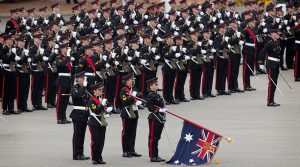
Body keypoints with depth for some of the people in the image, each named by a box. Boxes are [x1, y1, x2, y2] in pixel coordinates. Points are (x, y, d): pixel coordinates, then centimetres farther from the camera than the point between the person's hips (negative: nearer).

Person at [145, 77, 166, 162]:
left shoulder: (157, 95, 16)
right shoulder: (150, 96, -12)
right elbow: (150, 107, -20)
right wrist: (158, 110, -27)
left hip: (160, 119, 9)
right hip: (154, 119, -9)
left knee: (157, 138, 13)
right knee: (152, 138, -4)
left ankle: (156, 156, 19)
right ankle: (152, 156, -2)